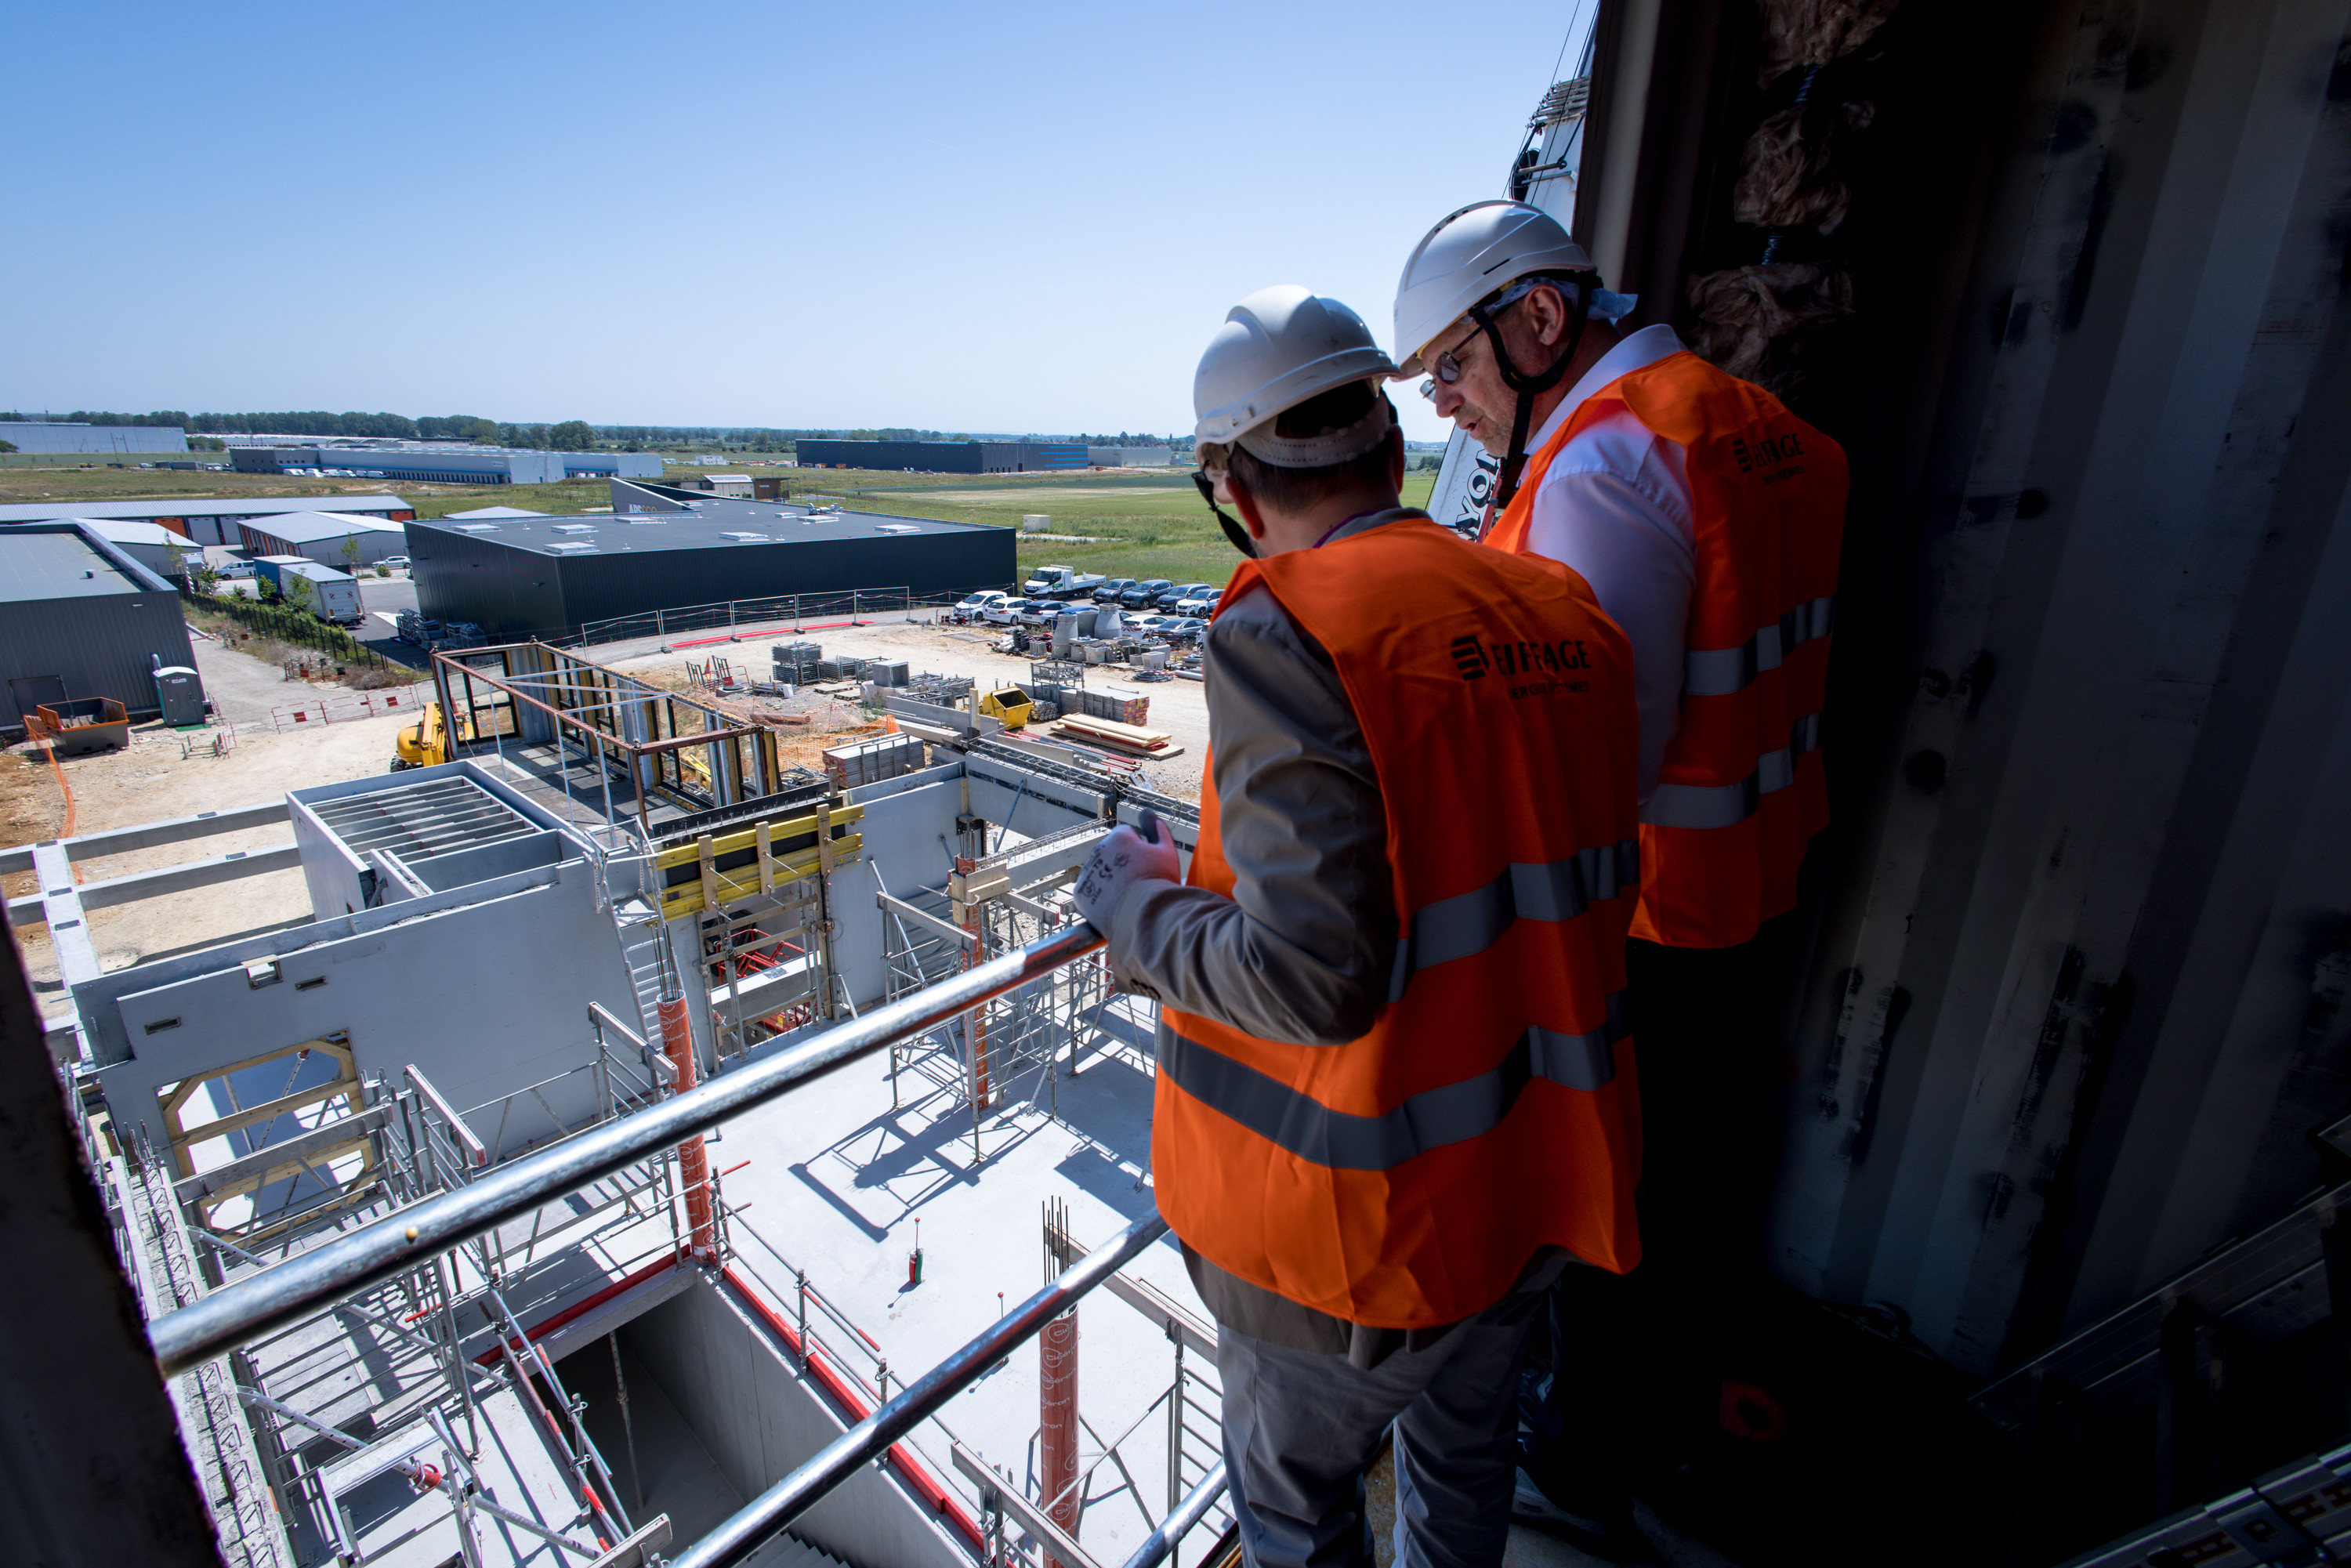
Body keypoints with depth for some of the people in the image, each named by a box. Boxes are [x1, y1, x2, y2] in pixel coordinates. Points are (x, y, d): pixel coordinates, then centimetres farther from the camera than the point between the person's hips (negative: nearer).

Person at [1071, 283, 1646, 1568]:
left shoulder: (1285, 630, -24)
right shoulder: (1564, 612, -2)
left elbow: (1310, 979, -29)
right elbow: (1594, 884, 8)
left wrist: (1135, 899, -11)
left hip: (1368, 1217, -6)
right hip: (1539, 1168, 7)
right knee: (1465, 1439, 33)